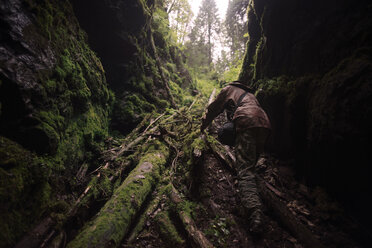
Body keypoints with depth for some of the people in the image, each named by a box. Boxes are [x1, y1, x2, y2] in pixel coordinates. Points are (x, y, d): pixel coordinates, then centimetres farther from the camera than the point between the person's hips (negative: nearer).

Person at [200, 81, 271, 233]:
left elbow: (213, 109, 26)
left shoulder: (228, 89, 24)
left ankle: (255, 216, -27)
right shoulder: (249, 94, 41)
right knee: (250, 164, 23)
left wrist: (202, 127, 40)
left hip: (247, 123, -7)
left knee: (245, 171, -13)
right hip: (265, 124, 7)